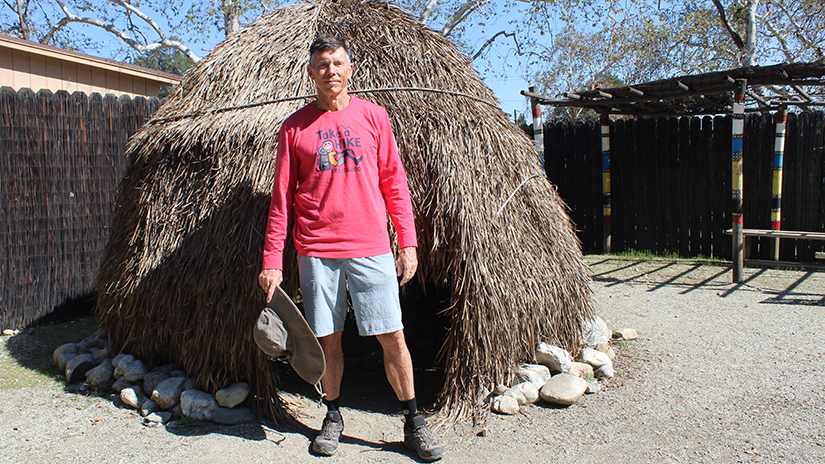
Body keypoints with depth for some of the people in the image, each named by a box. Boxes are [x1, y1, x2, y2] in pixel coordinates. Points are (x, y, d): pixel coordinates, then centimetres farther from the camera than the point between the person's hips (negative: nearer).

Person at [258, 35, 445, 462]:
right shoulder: (295, 126, 4)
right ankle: (332, 417, 29)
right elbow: (281, 197, 5)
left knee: (393, 337, 2)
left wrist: (408, 242, 2)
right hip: (316, 251, 1)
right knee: (328, 339, 9)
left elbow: (394, 182, 7)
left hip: (371, 249, 0)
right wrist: (272, 261, 0)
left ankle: (413, 423, 17)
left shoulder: (373, 116, 6)